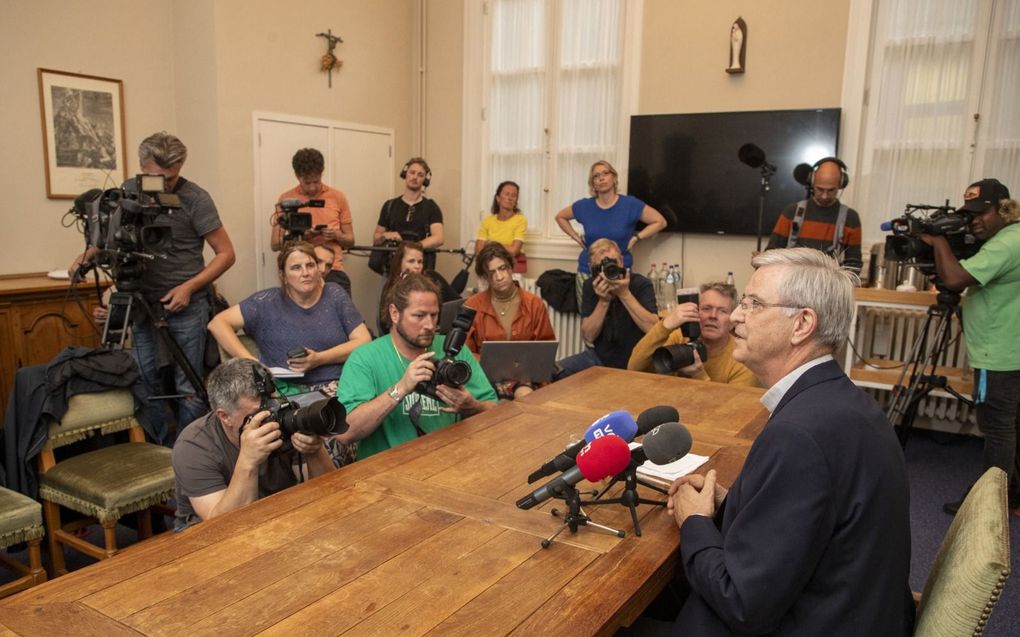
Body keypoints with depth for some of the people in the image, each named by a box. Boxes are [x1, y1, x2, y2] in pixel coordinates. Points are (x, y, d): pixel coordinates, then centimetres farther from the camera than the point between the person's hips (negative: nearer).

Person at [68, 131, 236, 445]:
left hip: (186, 305, -5)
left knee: (187, 387, 0)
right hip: (143, 304, 5)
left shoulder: (195, 198, -11)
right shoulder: (128, 191, 3)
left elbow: (226, 253, -9)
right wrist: (87, 256, -4)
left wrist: (189, 287, -17)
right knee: (146, 383, 9)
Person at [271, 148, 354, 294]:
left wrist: (336, 235, -10)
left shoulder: (338, 196, 7)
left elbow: (350, 240, 12)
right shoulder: (286, 199, 4)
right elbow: (275, 244, 5)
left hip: (333, 271, 1)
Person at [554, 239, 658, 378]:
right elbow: (588, 336, -9)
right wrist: (603, 301, -21)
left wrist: (625, 294, -29)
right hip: (601, 357, 4)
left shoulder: (641, 284, -13)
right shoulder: (590, 286, -1)